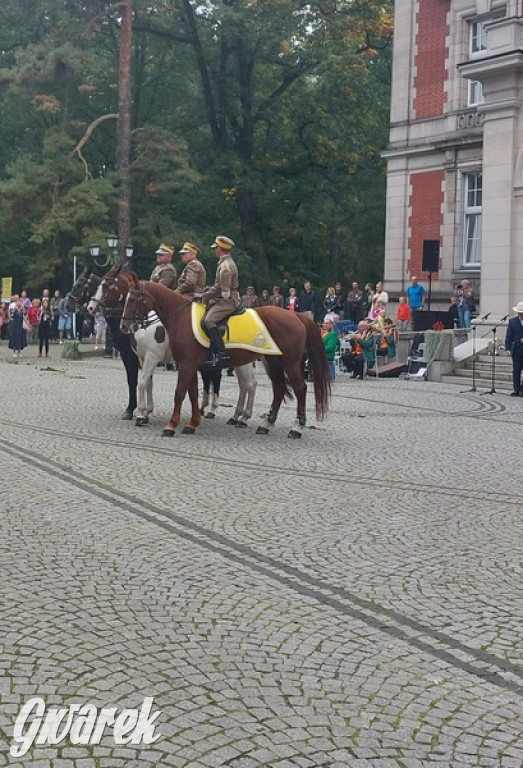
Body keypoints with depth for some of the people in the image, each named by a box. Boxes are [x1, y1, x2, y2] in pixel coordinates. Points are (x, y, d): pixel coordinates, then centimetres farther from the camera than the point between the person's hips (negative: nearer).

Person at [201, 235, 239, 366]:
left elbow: (220, 288, -17)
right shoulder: (225, 263, 19)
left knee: (209, 320, -27)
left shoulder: (226, 265, -14)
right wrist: (208, 290, 10)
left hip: (227, 301, -11)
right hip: (223, 299, 11)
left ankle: (222, 354, -32)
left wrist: (205, 296, -10)